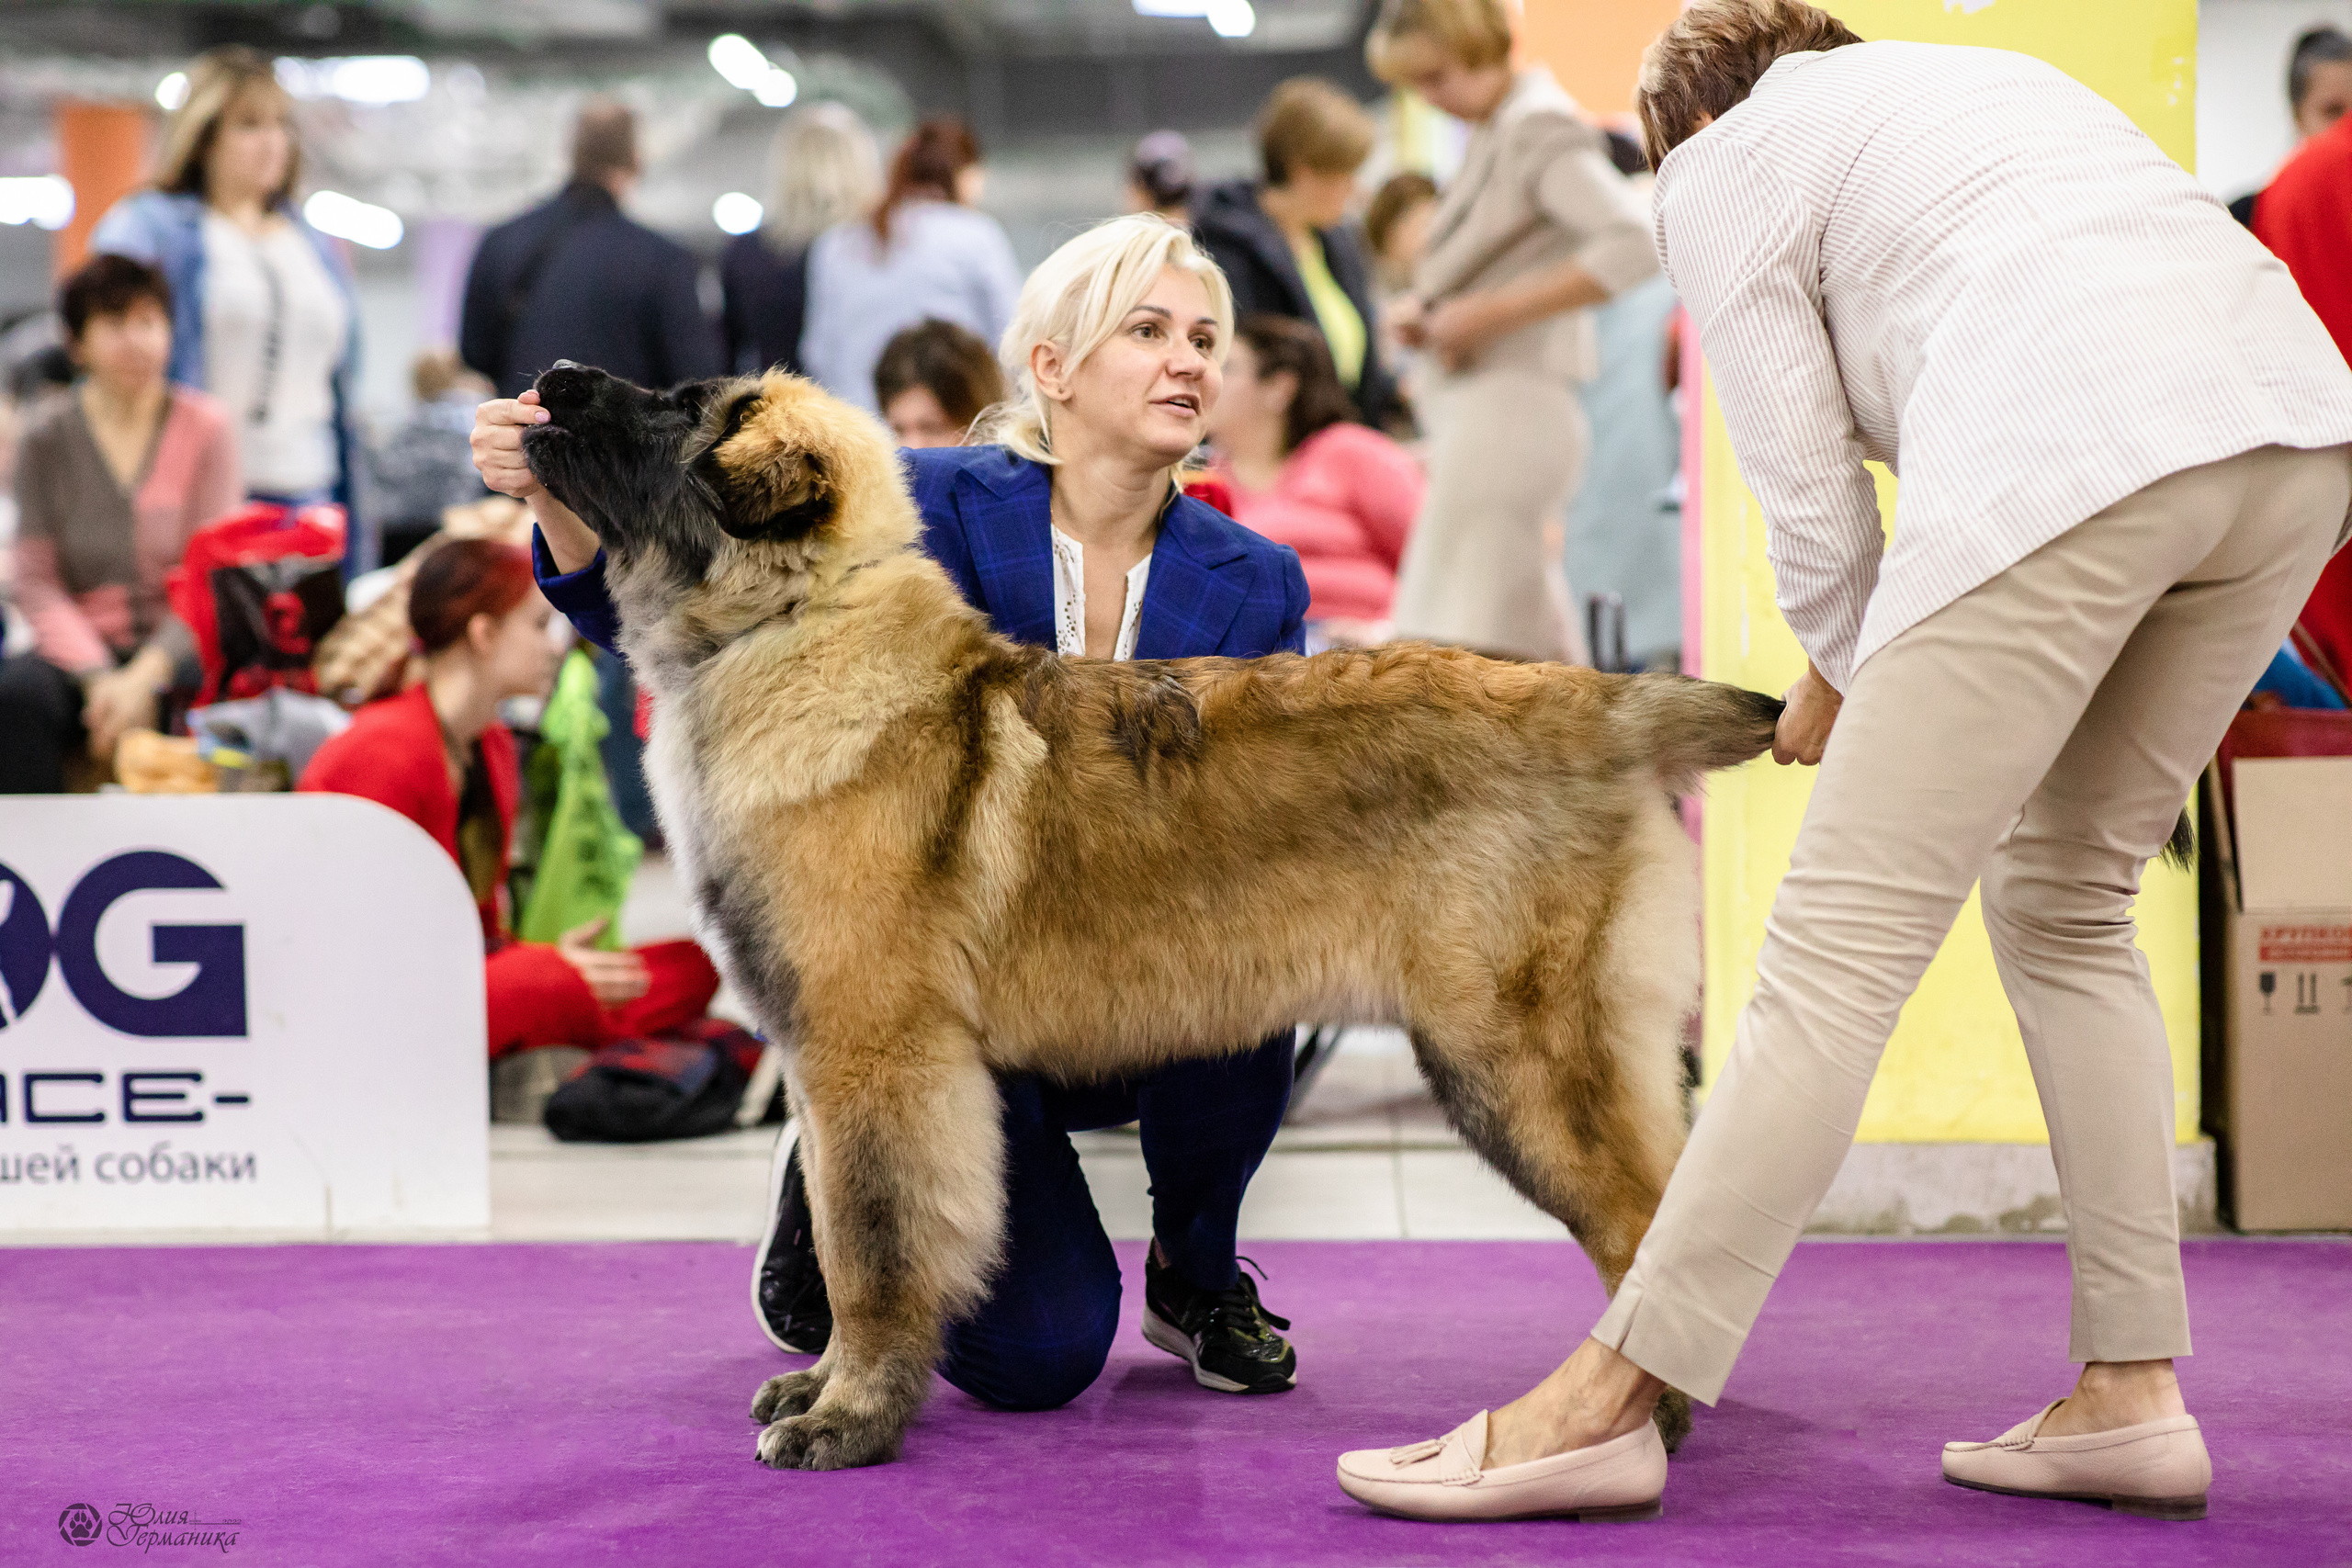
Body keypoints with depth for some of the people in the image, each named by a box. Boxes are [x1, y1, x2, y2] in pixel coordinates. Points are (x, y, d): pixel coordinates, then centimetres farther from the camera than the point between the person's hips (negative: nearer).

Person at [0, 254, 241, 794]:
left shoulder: (205, 429, 1)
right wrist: (97, 677, -18)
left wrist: (147, 675, -19)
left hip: (176, 648, -1)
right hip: (82, 647, 1)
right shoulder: (48, 435, 4)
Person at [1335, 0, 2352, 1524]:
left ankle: (1610, 1401, 0)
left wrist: (1846, 681, 29)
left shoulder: (1721, 165, 16)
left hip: (2069, 452, -7)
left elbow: (1811, 491, 10)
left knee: (1846, 942, -5)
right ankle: (2130, 1394, 17)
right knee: (2067, 901, 20)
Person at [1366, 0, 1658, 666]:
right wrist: (1423, 308, 5)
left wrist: (1489, 312, -22)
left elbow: (1634, 244, -25)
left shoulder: (1541, 127, -11)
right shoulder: (1490, 135, 16)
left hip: (1509, 405, -10)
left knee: (1447, 643, -14)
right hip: (1474, 407, 10)